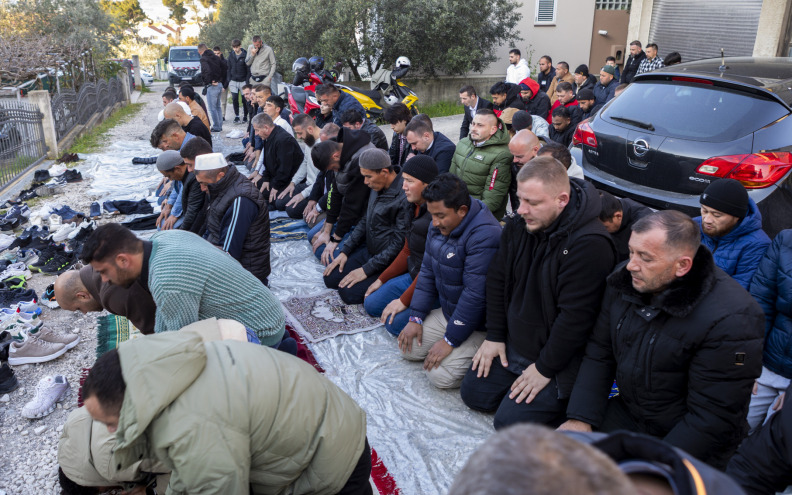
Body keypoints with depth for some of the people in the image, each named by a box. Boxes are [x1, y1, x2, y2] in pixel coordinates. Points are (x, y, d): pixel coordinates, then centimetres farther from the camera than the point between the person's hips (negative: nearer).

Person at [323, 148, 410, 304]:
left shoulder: (404, 198, -25)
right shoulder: (378, 188, 3)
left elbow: (398, 244, -23)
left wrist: (366, 269, -18)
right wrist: (345, 251, 9)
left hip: (388, 261, -9)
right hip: (368, 250, 9)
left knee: (349, 293, -16)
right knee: (331, 279, 5)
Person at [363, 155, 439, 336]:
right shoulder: (416, 207, 6)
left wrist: (404, 300, -20)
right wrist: (382, 279, 16)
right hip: (413, 275, 10)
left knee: (395, 323, -19)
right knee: (371, 304, 6)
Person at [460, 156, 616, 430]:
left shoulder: (590, 244, -28)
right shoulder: (517, 225, -4)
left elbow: (575, 317, -26)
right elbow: (497, 280, 6)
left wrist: (545, 369, -18)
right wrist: (494, 336, 4)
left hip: (558, 360, -7)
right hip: (512, 344, 8)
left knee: (510, 422, -11)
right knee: (473, 393, 9)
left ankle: (565, 398, 11)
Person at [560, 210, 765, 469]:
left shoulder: (731, 320, -25)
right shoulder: (625, 281, -7)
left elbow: (713, 417, -22)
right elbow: (599, 353, 1)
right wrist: (580, 418, -8)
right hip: (625, 414, 5)